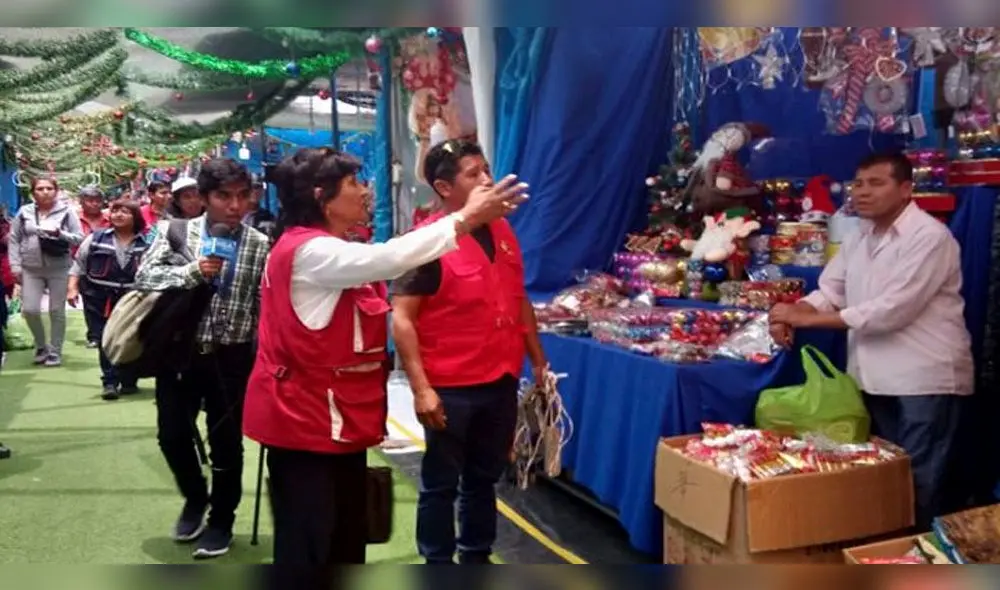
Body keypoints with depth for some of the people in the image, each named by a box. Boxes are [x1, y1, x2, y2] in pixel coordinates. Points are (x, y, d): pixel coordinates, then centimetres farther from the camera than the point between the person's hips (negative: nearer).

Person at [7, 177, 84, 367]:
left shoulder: (66, 211, 0)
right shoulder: (25, 212, 5)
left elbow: (79, 238, -2)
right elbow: (13, 240, 6)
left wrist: (60, 233, -20)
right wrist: (15, 266, -1)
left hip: (59, 268, -1)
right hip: (31, 269, 2)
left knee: (57, 311, 3)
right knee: (30, 310, -4)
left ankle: (55, 351, 16)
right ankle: (41, 346, 20)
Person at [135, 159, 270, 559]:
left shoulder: (260, 245, -4)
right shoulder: (175, 232, 0)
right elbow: (144, 276, -10)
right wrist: (193, 271, -24)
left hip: (232, 358, -1)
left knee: (226, 442, 7)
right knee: (172, 435, 9)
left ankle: (221, 521, 28)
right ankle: (195, 499, 38)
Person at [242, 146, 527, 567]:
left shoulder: (329, 251, 14)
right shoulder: (307, 250, -22)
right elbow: (386, 259, -33)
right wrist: (464, 219, -31)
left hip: (339, 417, 11)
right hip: (305, 420, -10)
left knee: (346, 536, 19)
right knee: (307, 546, 0)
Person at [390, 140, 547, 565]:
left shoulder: (501, 231, 7)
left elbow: (519, 300, 16)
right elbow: (402, 319, -16)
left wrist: (538, 360, 15)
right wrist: (421, 388, -21)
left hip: (501, 381, 6)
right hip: (450, 388, -6)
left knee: (484, 478, 19)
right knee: (441, 483, 9)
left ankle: (477, 559, 35)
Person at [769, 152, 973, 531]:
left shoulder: (929, 237, -15)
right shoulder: (859, 238, 11)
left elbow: (891, 311, -23)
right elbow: (829, 293, 9)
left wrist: (808, 319, -21)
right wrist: (790, 314, -14)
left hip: (925, 378, -7)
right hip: (873, 376, 8)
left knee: (918, 479, 1)